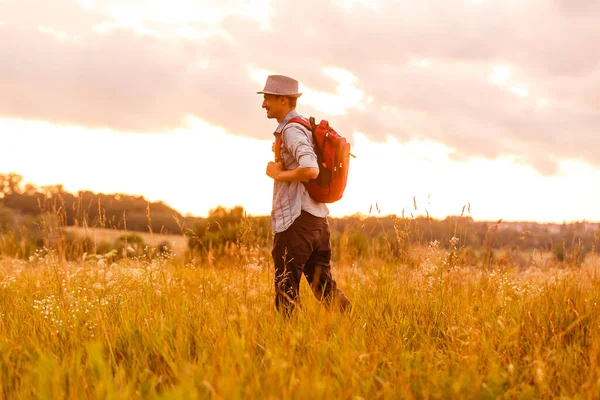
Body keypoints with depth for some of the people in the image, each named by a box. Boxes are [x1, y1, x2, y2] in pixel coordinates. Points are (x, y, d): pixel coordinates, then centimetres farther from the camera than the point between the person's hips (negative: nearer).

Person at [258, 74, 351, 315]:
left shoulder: (292, 130, -13)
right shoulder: (306, 127, 18)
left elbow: (310, 170, -28)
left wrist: (278, 174, -14)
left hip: (296, 220, -10)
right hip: (318, 218, 10)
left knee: (286, 291, -2)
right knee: (323, 286, 13)